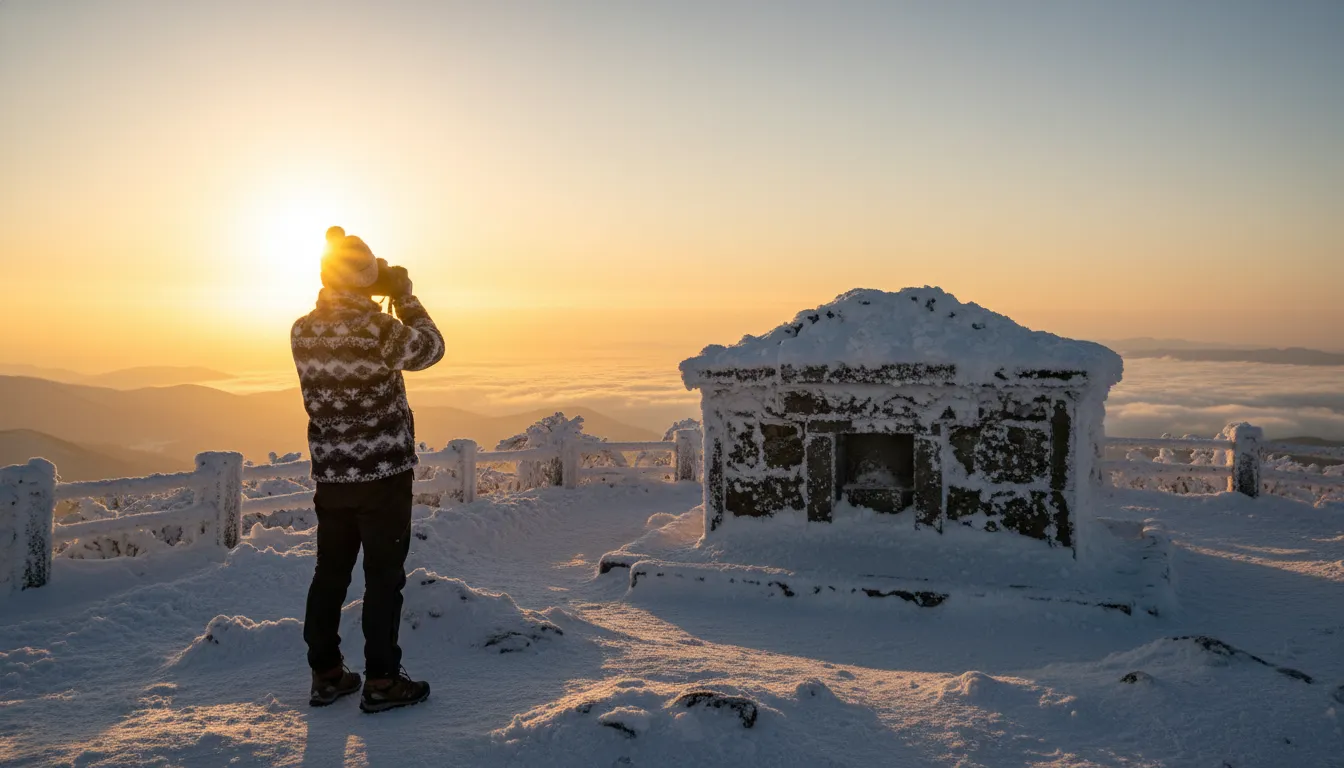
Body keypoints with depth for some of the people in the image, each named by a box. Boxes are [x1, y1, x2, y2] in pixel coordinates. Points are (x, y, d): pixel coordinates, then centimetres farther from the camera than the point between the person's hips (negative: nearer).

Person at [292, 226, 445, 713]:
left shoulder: (302, 331, -1)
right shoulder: (377, 328, -20)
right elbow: (430, 348, -4)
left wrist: (385, 303, 12)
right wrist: (405, 297, 4)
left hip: (331, 473, 6)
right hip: (384, 472, -6)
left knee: (330, 572, 14)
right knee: (384, 577, 4)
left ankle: (325, 674, 24)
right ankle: (381, 681, 10)